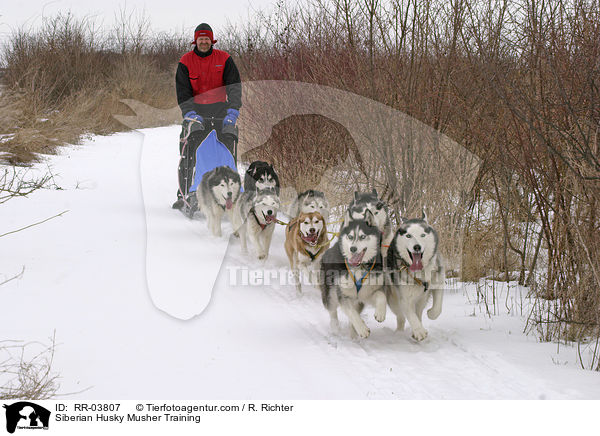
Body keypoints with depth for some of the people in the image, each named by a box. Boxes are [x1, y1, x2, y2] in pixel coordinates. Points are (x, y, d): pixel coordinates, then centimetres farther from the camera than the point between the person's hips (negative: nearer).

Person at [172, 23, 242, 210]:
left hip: (220, 110, 0)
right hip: (195, 109, 0)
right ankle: (183, 194, -1)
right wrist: (189, 112, -20)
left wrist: (233, 110, -22)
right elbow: (182, 91, -4)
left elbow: (234, 86, -7)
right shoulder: (186, 61, 1)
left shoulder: (224, 59, 0)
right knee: (188, 153, -6)